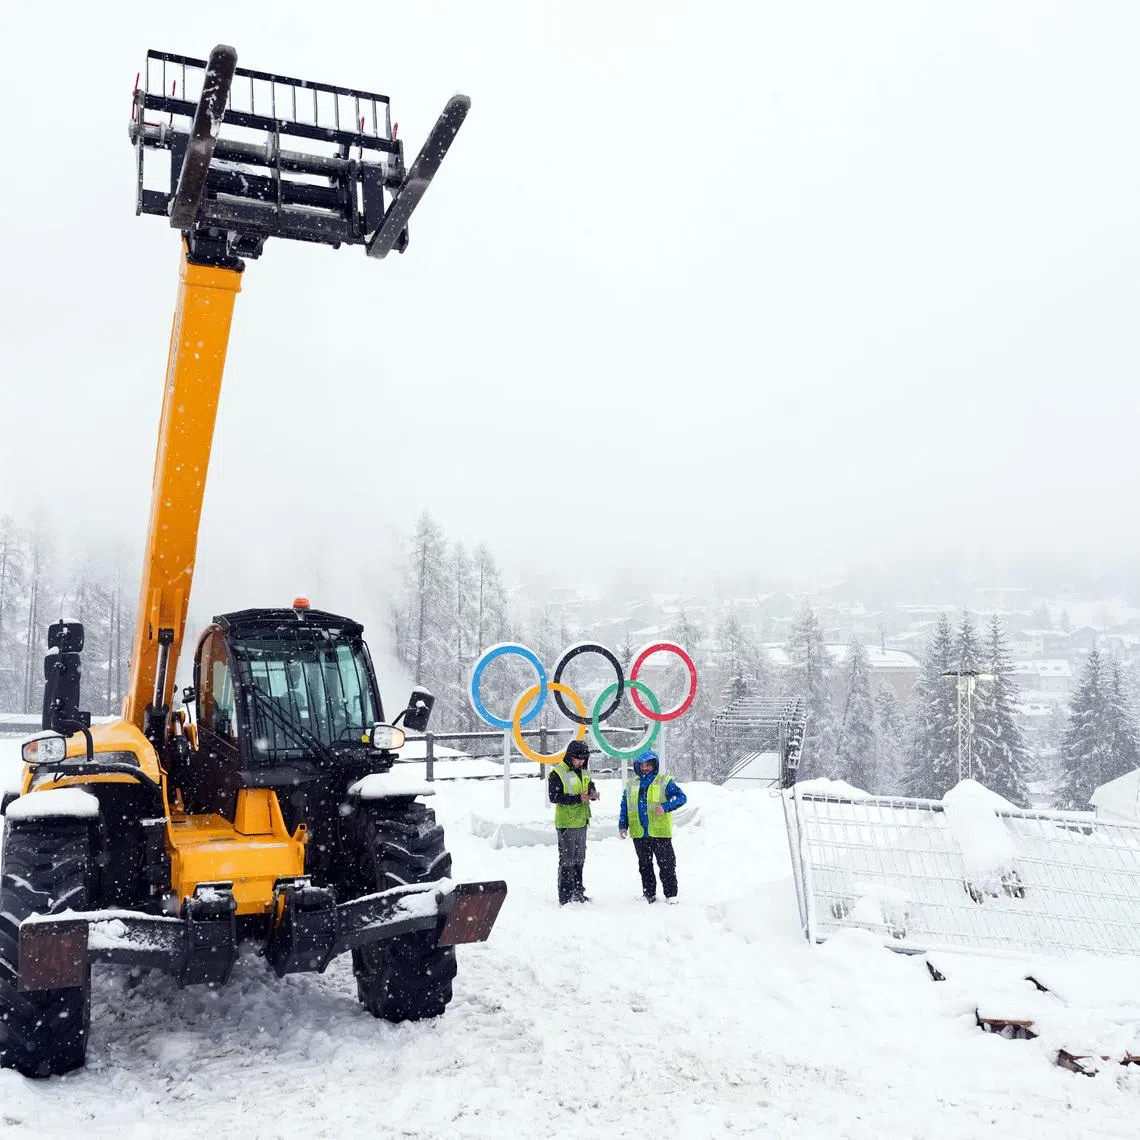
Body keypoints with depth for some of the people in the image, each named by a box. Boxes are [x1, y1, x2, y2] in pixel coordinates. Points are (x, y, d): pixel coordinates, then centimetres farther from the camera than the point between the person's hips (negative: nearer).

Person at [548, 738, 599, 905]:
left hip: (581, 822, 8)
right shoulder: (557, 772, -13)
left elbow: (590, 786, 22)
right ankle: (565, 898, 1)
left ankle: (577, 892, 28)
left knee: (579, 859, 17)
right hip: (566, 823, -8)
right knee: (567, 860, -5)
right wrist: (578, 798, -24)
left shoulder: (583, 772, 11)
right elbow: (554, 797, -19)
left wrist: (593, 793, -4)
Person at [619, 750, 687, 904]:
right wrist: (623, 825, 5)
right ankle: (649, 894, 23)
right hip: (639, 834, 4)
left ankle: (671, 895, 7)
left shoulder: (664, 782, -2)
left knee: (666, 865, 0)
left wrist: (666, 807, -22)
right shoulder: (631, 784, 11)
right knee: (645, 866, 13)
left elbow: (681, 797, -8)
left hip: (660, 833, -4)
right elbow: (624, 806, 16)